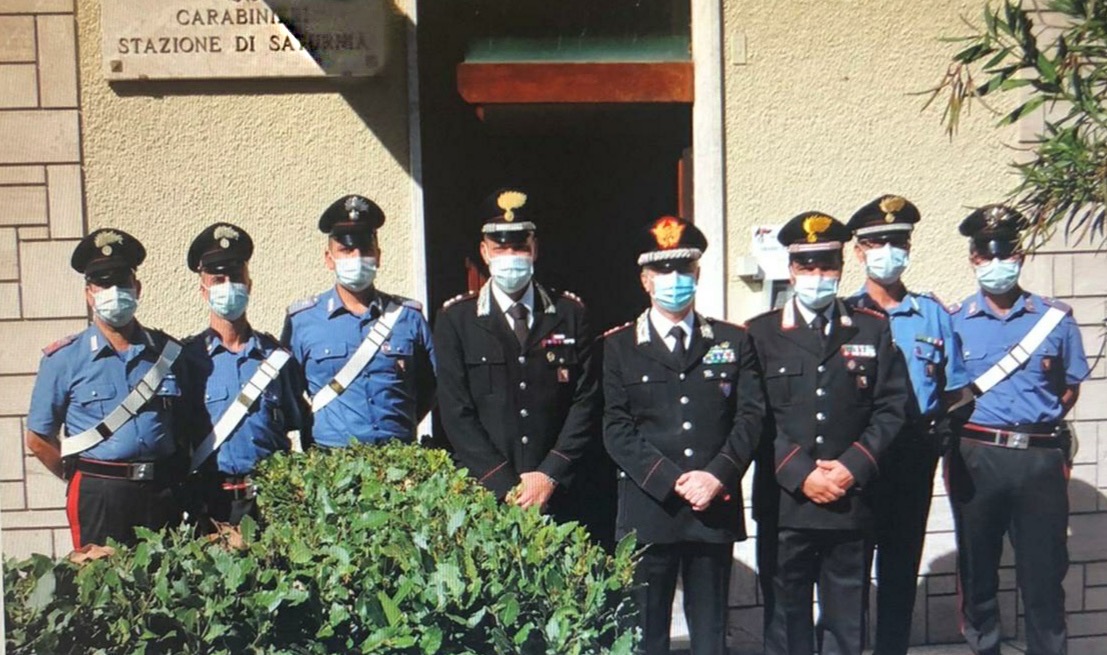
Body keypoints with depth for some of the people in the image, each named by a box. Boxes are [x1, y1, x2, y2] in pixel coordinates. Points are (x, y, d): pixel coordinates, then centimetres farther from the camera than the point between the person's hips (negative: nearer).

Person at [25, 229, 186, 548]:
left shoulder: (169, 352, 7)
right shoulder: (63, 358, 0)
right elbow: (39, 440, 4)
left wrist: (176, 482, 5)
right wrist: (90, 482, 5)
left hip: (163, 495, 2)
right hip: (99, 498, -2)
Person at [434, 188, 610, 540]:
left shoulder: (570, 313, 8)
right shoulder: (455, 319, 5)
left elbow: (586, 402, 3)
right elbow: (456, 413, -1)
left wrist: (550, 474, -8)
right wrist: (506, 486, -9)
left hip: (567, 496, 1)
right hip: (489, 497, 0)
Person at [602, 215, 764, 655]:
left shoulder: (733, 342, 12)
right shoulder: (619, 346, 6)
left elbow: (751, 416, 3)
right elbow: (617, 429, -2)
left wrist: (718, 475, -12)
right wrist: (672, 481, -13)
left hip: (716, 509, 2)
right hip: (648, 512, -1)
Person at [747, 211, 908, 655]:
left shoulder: (874, 330, 10)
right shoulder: (760, 334, 5)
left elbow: (890, 408, 4)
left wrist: (853, 466, -9)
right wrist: (801, 474, -11)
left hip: (852, 502, 1)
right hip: (784, 502, -1)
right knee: (787, 618, 7)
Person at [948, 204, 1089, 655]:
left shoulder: (1055, 319, 5)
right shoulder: (954, 323, 3)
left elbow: (1070, 387, 13)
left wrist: (1039, 422, 2)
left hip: (1041, 459, 0)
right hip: (975, 459, 0)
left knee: (1044, 571, 5)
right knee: (977, 567, 11)